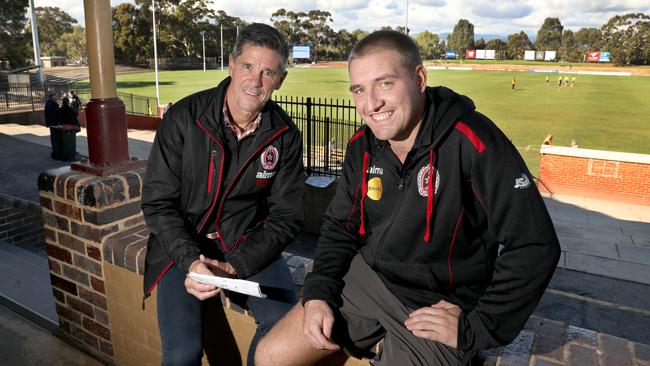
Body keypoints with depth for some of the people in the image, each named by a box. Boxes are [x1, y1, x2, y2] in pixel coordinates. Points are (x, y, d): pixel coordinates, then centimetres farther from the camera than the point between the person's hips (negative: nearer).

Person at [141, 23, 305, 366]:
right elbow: (158, 202, -8)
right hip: (184, 246, -1)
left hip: (249, 246, 2)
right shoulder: (183, 118, -11)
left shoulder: (285, 135, -6)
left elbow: (286, 216, -4)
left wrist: (236, 267, -17)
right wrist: (191, 261, -21)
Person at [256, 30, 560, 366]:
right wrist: (318, 293, -4)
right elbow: (340, 226, 9)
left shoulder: (472, 141, -23)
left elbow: (534, 247, -21)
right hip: (364, 279, 6)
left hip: (437, 308, -5)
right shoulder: (362, 146, -3)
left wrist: (475, 328, -15)